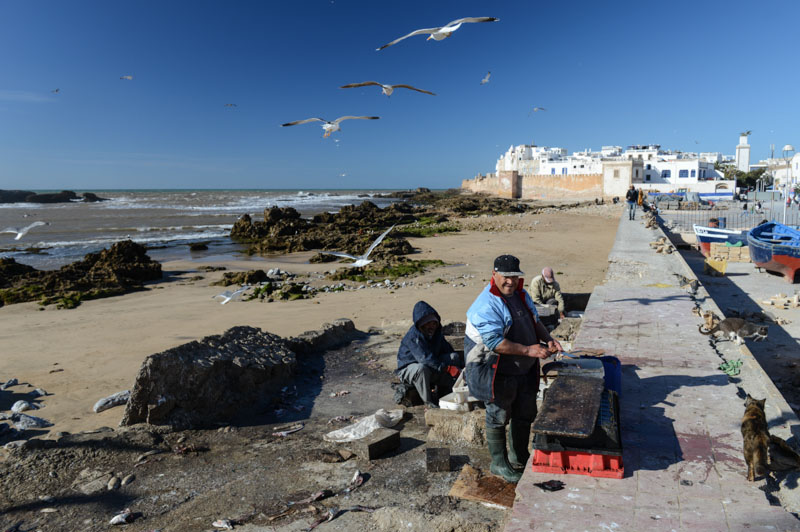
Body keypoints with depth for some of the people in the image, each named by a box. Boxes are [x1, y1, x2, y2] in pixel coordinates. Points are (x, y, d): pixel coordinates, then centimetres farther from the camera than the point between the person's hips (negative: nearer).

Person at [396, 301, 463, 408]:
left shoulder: (436, 333, -2)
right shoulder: (413, 336, -27)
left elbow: (448, 350, 3)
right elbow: (425, 358, -38)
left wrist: (462, 366, -11)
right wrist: (448, 369, -43)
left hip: (431, 365, 7)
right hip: (408, 369, -7)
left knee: (454, 357, -10)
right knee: (422, 368, -42)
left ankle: (444, 394, -7)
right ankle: (429, 402, -23)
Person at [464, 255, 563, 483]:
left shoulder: (521, 295, 5)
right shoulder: (486, 305, -24)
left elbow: (535, 321, 17)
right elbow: (494, 342, -29)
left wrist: (548, 339, -2)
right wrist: (528, 350, -29)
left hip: (525, 370, 9)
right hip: (499, 374, -8)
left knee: (525, 414, 21)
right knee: (499, 417, 8)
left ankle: (519, 457, 41)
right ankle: (499, 463, 28)